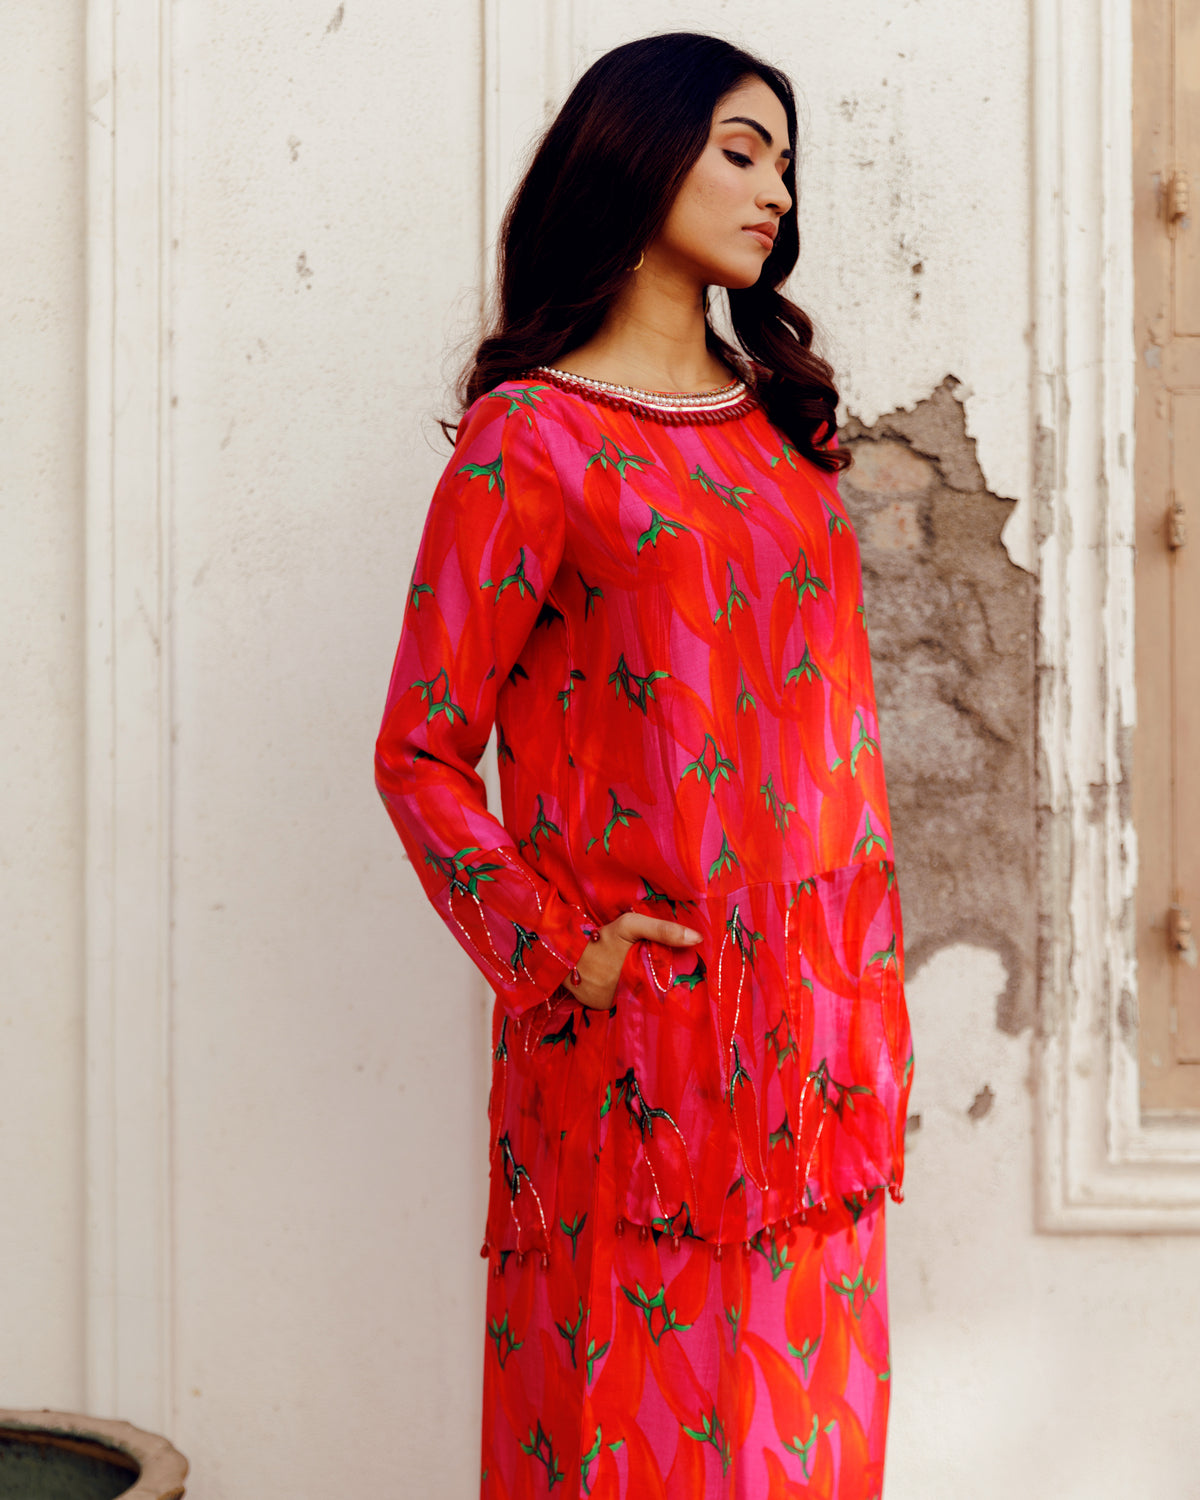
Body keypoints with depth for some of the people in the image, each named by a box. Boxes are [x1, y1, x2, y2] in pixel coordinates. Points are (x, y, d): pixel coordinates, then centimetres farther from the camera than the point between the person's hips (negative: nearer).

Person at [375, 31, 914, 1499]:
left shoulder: (784, 417, 15)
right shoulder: (529, 439, -4)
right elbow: (421, 752, -5)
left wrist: (866, 1005, 12)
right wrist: (557, 956, -12)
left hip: (816, 1017, 6)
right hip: (643, 1026, -6)